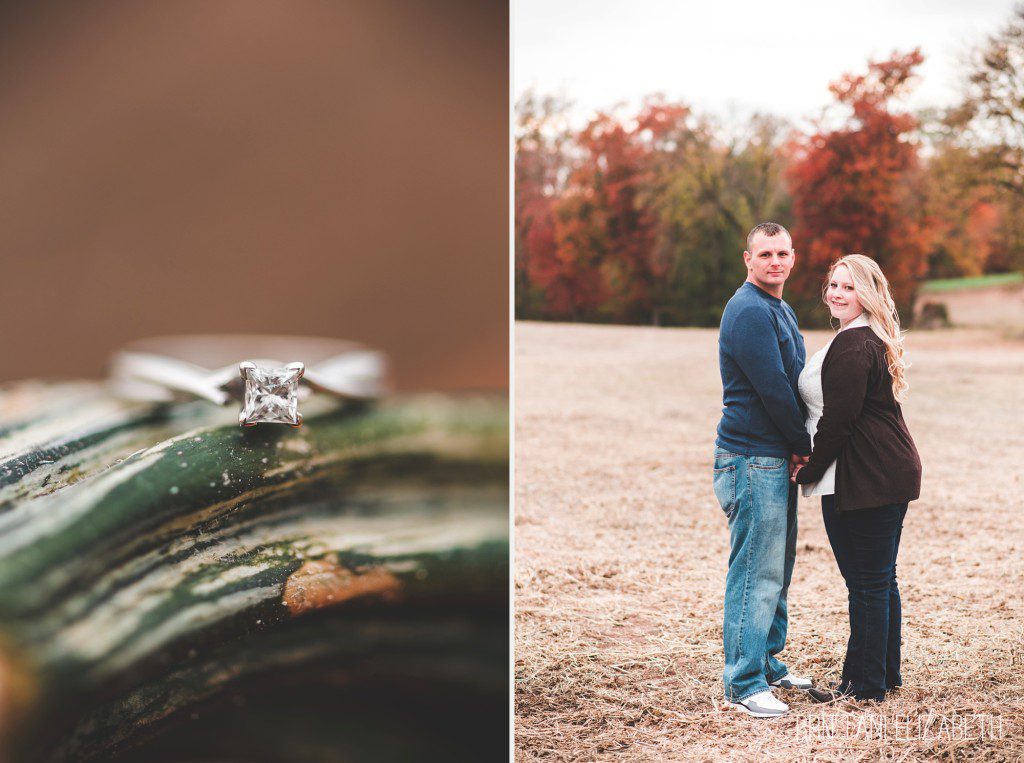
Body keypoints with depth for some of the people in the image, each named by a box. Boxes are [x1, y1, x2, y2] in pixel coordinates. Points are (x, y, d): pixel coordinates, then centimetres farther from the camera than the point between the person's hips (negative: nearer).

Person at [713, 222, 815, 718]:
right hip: (753, 458, -10)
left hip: (778, 458, 10)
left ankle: (768, 665, 27)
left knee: (777, 569, 16)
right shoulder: (749, 311, -15)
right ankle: (743, 685, -2)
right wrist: (803, 447, -7)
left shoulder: (778, 309, 18)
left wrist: (798, 447, 5)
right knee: (756, 573, -7)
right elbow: (773, 388, -19)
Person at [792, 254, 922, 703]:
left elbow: (838, 420, -20)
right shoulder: (874, 340, 16)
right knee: (881, 580, 18)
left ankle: (866, 684, 7)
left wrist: (808, 471, -8)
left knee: (867, 584, -2)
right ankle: (886, 673, 28)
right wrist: (815, 466, 15)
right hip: (895, 471, 11)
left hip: (864, 480, -11)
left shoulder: (852, 347, -18)